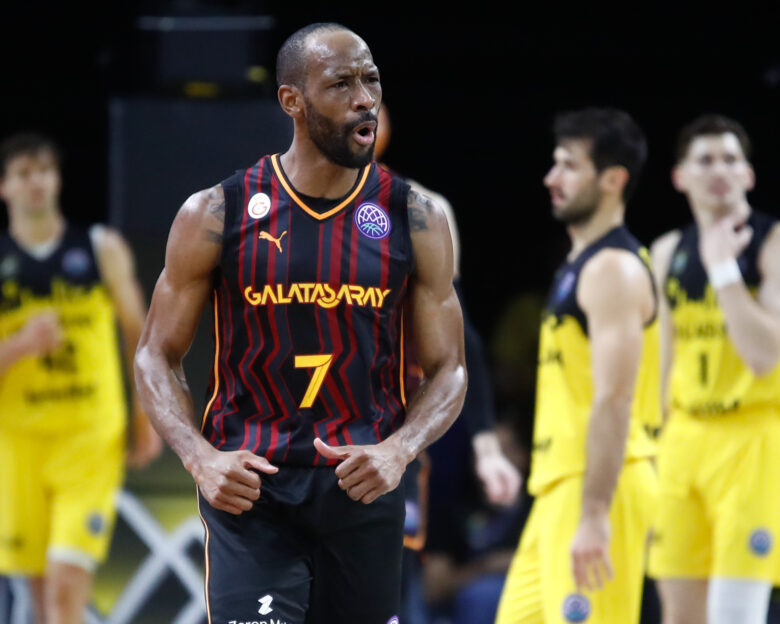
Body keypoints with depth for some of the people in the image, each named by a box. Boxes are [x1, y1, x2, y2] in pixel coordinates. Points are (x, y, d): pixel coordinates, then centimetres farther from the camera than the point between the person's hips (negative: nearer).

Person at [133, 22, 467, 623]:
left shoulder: (416, 220, 1)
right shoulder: (217, 215, -3)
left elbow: (448, 369, 5)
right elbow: (157, 357, 4)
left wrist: (398, 451, -15)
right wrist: (200, 458, -13)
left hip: (364, 489, 2)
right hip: (250, 488, -2)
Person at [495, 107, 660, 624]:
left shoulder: (613, 270, -14)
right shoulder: (583, 265, 18)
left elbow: (614, 402, -22)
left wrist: (594, 516, -27)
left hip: (596, 486, -10)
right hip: (560, 485, 10)